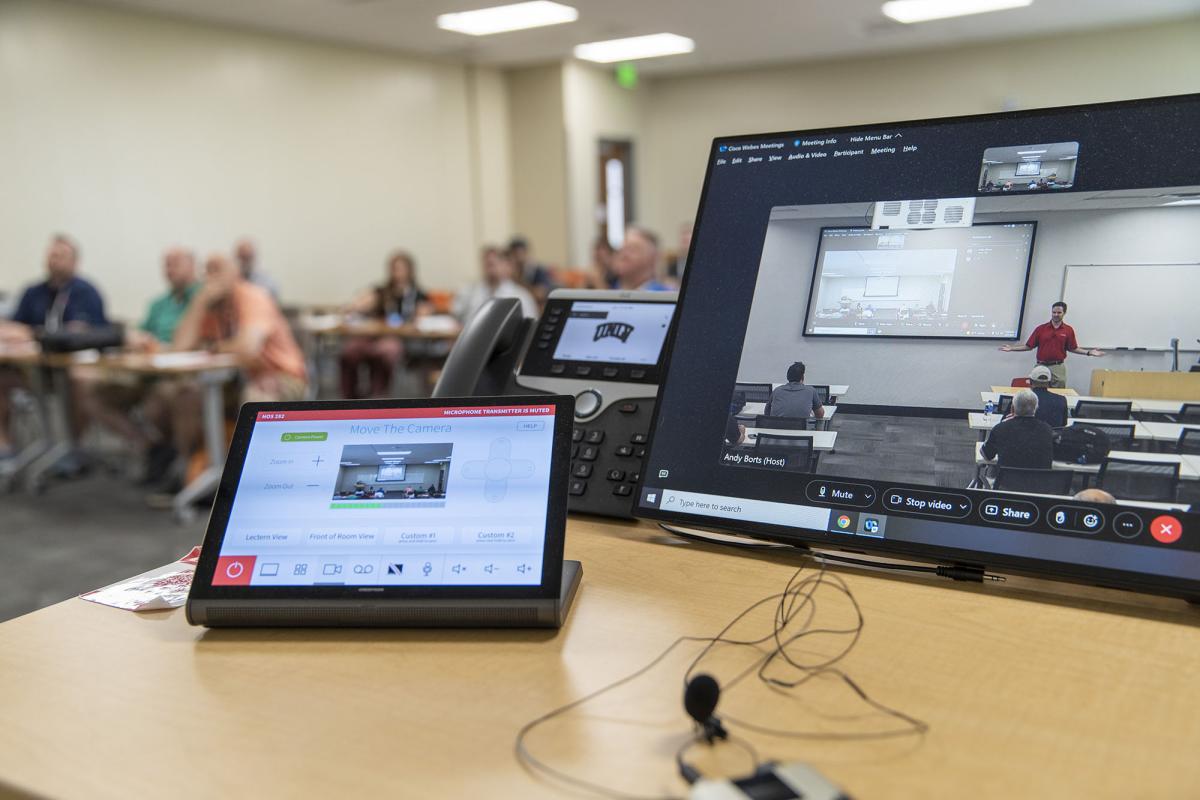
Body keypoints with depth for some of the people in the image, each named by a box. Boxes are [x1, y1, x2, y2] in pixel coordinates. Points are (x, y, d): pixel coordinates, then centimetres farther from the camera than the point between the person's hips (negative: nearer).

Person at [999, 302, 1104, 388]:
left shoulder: (1068, 330, 4)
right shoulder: (1041, 329, 2)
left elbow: (1073, 348, 12)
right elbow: (1029, 346, 3)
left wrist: (1088, 352, 1)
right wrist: (1012, 348, -6)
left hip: (1058, 367, 0)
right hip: (1041, 367, 0)